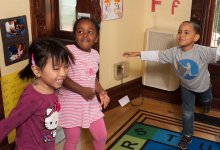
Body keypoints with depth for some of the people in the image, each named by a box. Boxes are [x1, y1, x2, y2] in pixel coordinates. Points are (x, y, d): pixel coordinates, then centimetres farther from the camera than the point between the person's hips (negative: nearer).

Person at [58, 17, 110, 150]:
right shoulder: (68, 50, -17)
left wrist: (101, 92, 3)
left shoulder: (95, 54, 4)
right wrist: (82, 90, -23)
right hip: (71, 104, -5)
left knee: (102, 136, 16)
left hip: (90, 102, 6)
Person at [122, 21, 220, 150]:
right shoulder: (174, 52, -28)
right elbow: (156, 55, -23)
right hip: (186, 87, 1)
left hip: (203, 85, -1)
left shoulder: (202, 51, -40)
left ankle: (207, 102, 73)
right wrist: (138, 54, -27)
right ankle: (187, 135, 28)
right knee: (187, 112, 7)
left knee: (206, 100, 34)